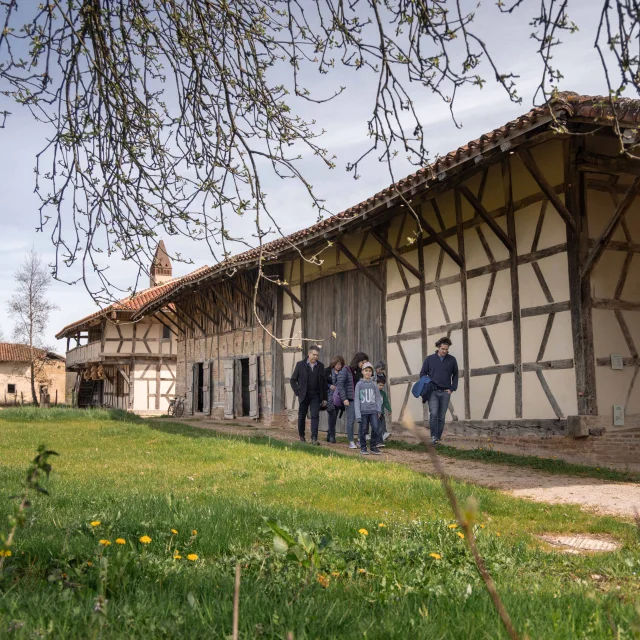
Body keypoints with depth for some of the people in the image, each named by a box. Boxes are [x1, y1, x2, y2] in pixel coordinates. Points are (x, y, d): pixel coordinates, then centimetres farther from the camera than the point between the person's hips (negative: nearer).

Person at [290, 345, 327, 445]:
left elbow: (323, 382, 10)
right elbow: (293, 380, 4)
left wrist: (324, 398, 6)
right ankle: (301, 436, 25)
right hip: (304, 395, -1)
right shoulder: (300, 365, -1)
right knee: (301, 416, 9)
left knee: (315, 416, -9)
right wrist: (298, 393, -4)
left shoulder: (320, 366, 6)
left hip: (316, 396, 1)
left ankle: (314, 438, -12)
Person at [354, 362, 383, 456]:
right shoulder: (359, 384, 1)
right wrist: (358, 414, -7)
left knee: (376, 428, -6)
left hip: (373, 410, 2)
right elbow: (356, 399, -1)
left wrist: (379, 409, -1)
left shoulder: (374, 384, 7)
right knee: (363, 430, 2)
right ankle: (363, 447, 15)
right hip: (363, 411, -2)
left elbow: (378, 397, 10)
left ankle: (373, 446, 9)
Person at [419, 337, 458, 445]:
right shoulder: (429, 359, 2)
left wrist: (452, 389, 3)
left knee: (441, 417, 4)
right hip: (433, 392, -2)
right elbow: (422, 374, 9)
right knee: (433, 414, -18)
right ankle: (433, 437, -16)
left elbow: (455, 375, 13)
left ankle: (438, 438, 11)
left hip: (445, 393, 2)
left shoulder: (452, 360, 5)